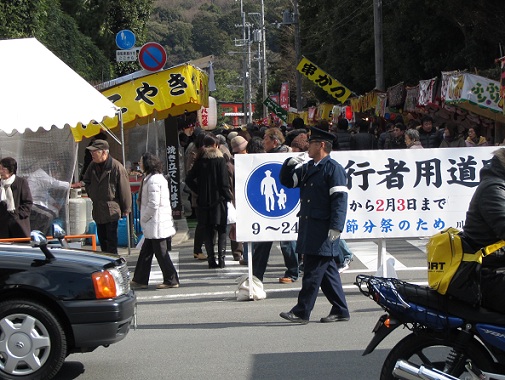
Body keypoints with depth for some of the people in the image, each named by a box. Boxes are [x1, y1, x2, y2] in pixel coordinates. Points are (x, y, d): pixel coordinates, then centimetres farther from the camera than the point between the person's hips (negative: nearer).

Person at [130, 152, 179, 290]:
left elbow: (153, 204, -22)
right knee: (145, 252, 14)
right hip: (152, 226, 10)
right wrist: (144, 220, 17)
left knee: (161, 253, -2)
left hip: (157, 225, -10)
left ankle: (171, 280, 7)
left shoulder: (153, 180, -18)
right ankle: (140, 280, 20)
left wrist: (144, 218, -11)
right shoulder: (150, 178, 15)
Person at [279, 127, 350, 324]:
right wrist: (289, 164, 5)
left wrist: (335, 228, -22)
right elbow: (287, 181, 24)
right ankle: (340, 311, 18)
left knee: (313, 271, -5)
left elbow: (340, 199, -15)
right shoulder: (308, 167, 18)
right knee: (327, 270, 12)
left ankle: (301, 312, -2)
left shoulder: (334, 168, -9)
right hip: (309, 228, 9)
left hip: (323, 230, -9)